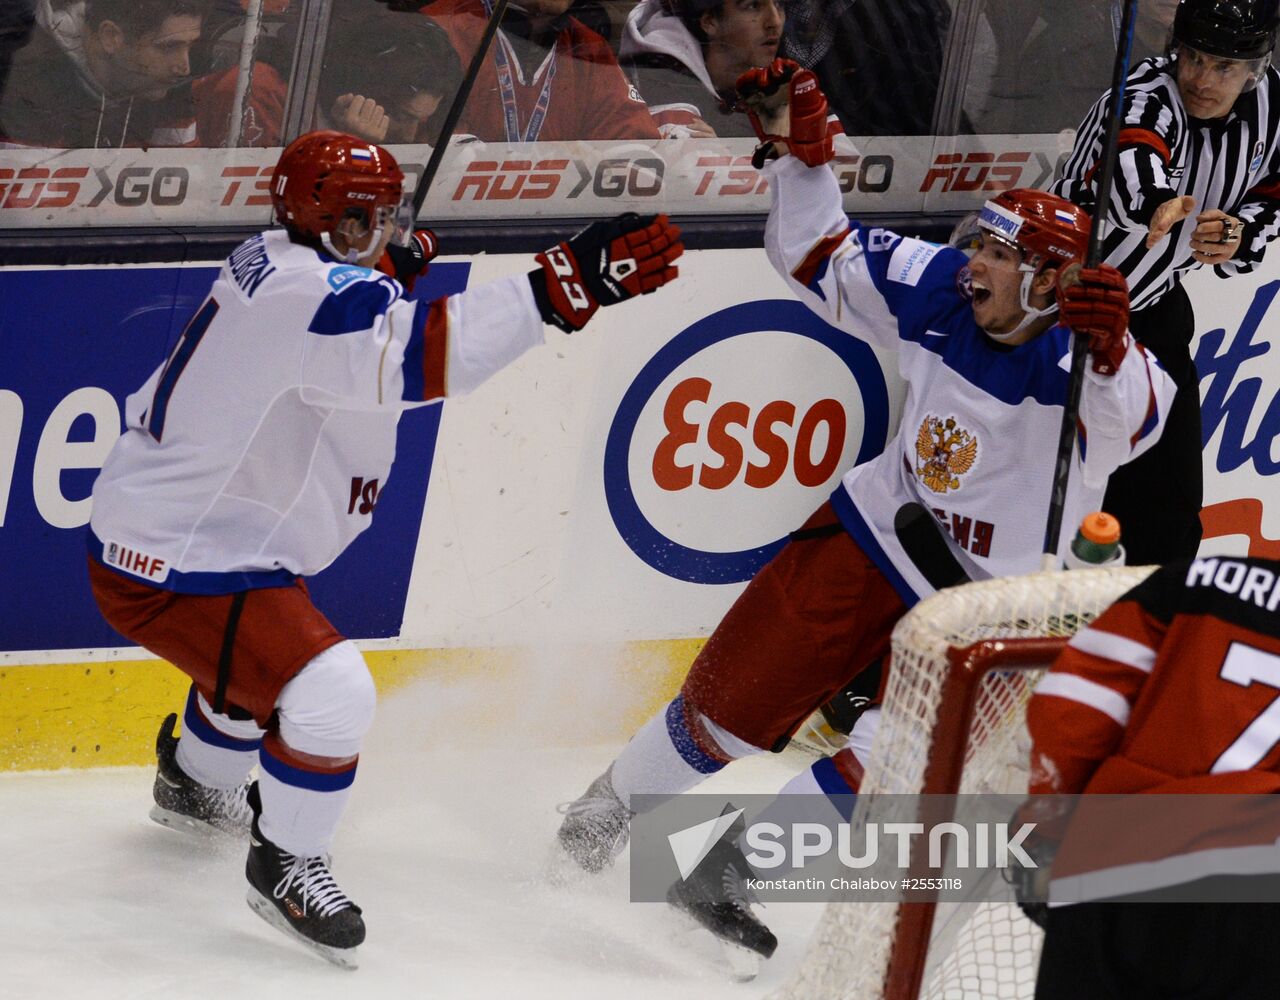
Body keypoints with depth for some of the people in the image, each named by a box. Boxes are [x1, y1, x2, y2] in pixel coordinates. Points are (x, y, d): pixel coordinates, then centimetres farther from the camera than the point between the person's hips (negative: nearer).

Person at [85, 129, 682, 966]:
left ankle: (195, 783, 62)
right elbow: (416, 356, -43)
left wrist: (388, 274, 4)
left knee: (262, 645, 37)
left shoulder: (271, 264, 5)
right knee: (329, 695, -22)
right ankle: (286, 862, 0)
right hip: (170, 570, -12)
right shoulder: (307, 292, -27)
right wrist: (561, 289, -50)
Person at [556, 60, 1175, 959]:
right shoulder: (938, 292, -11)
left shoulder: (1084, 364, -26)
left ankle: (738, 867, 8)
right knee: (736, 696, 10)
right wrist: (801, 152, -11)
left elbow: (1132, 420, -49)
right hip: (878, 530, 4)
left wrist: (1108, 350, -69)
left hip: (984, 598, -4)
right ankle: (613, 808, 34)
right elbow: (822, 258, 2)